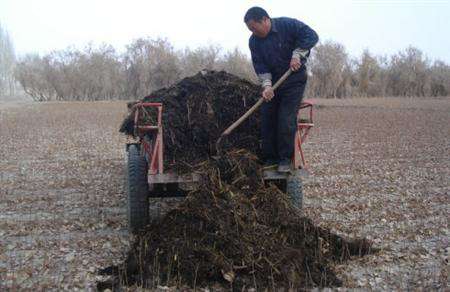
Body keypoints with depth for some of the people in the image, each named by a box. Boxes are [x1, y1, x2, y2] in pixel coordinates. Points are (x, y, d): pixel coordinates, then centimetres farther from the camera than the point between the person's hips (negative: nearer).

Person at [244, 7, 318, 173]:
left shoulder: (288, 25, -13)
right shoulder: (254, 41, -2)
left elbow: (311, 36, -14)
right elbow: (259, 66, -8)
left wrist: (297, 55, -22)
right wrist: (267, 85, -22)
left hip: (294, 80, -5)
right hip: (273, 81, 5)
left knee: (286, 121, -13)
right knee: (267, 120, 2)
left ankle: (285, 159, -2)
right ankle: (270, 158, 12)